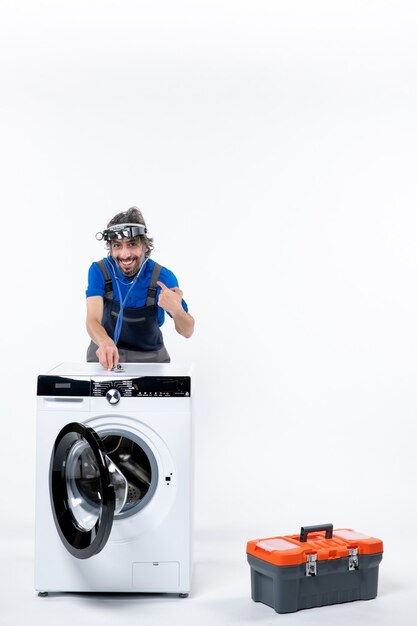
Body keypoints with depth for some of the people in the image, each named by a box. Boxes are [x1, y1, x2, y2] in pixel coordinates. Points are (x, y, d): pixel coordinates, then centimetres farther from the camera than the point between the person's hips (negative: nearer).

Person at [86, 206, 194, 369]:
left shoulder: (162, 277, -14)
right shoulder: (99, 271, -12)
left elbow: (187, 331, -10)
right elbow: (93, 320, -22)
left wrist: (176, 310, -33)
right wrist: (106, 343, -45)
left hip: (150, 356, 0)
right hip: (104, 354, 0)